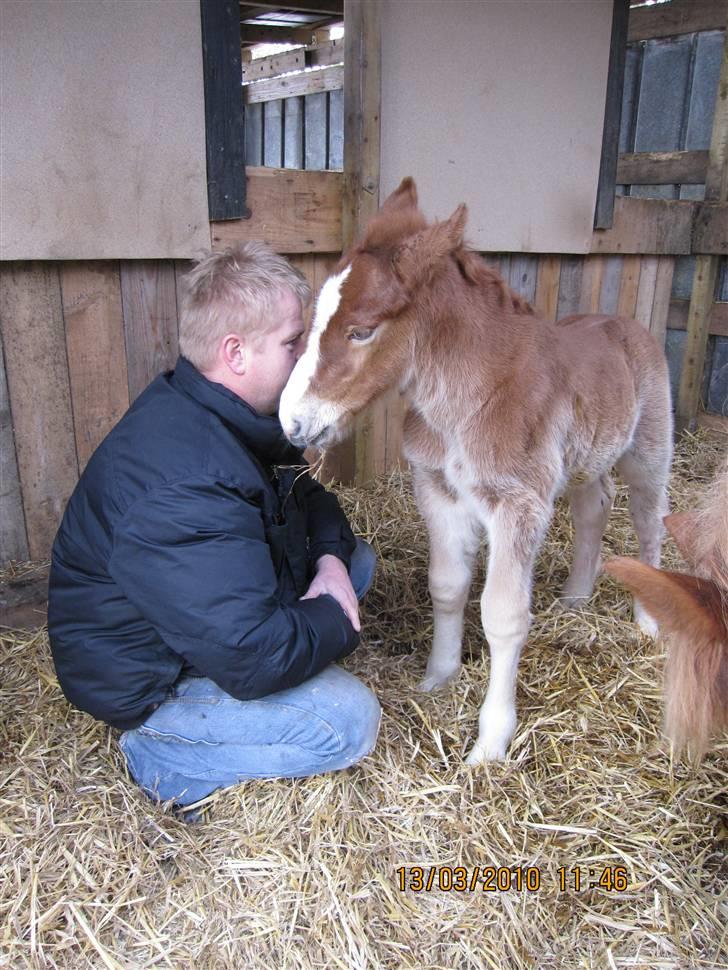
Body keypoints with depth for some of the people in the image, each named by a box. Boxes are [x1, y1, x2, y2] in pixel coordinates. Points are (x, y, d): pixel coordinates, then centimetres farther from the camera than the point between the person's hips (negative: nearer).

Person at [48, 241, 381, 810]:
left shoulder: (238, 420, -4)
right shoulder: (181, 485, -36)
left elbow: (310, 497, 10)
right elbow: (253, 658, -37)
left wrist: (332, 557, -11)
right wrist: (334, 619, -18)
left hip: (208, 614, 10)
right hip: (143, 677, -9)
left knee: (357, 558, 9)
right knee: (350, 721, -21)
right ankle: (163, 760, -3)